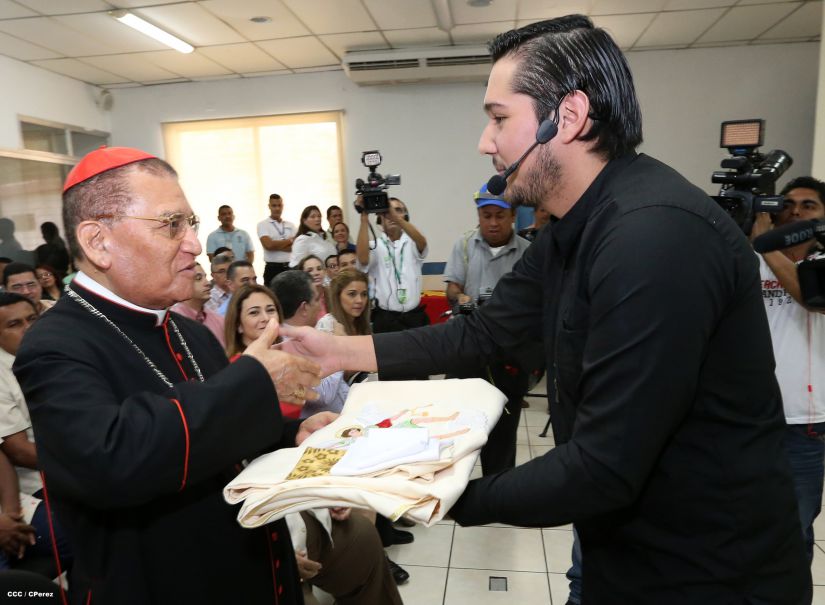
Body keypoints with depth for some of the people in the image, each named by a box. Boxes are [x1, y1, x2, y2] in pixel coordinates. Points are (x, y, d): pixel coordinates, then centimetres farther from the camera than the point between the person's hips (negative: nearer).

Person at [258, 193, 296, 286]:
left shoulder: (290, 225, 11)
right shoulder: (263, 225, 1)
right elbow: (268, 245, -14)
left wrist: (276, 245, -12)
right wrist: (290, 240, -3)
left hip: (290, 267, 3)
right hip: (273, 268, -3)